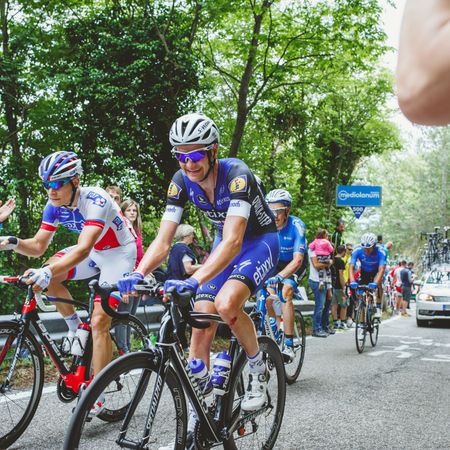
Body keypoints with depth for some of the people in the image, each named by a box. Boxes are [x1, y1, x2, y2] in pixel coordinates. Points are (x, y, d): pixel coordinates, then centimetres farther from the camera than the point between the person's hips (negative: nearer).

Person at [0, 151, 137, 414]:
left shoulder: (95, 201, -32)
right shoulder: (55, 206, -10)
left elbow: (83, 249, -44)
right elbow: (38, 246, -8)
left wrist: (48, 272, -58)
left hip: (120, 252, -7)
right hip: (94, 252, 7)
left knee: (99, 321, -17)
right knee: (50, 274, -17)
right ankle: (75, 327, 5)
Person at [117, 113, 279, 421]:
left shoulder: (237, 175, -31)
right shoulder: (182, 181, -14)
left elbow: (233, 242, -43)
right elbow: (163, 240, -17)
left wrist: (194, 281, -56)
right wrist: (138, 274, -37)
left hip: (260, 241, -5)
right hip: (225, 243, 6)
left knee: (226, 303, -33)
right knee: (201, 329, -5)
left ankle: (259, 369, -5)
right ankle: (193, 412, 7)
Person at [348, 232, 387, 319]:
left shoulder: (381, 251, -35)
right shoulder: (357, 250, -31)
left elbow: (381, 269, -44)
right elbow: (351, 267, -35)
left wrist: (375, 283, -60)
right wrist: (352, 281, -52)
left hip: (376, 270, -2)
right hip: (364, 271, 2)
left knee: (378, 282, -33)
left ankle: (378, 308, -20)